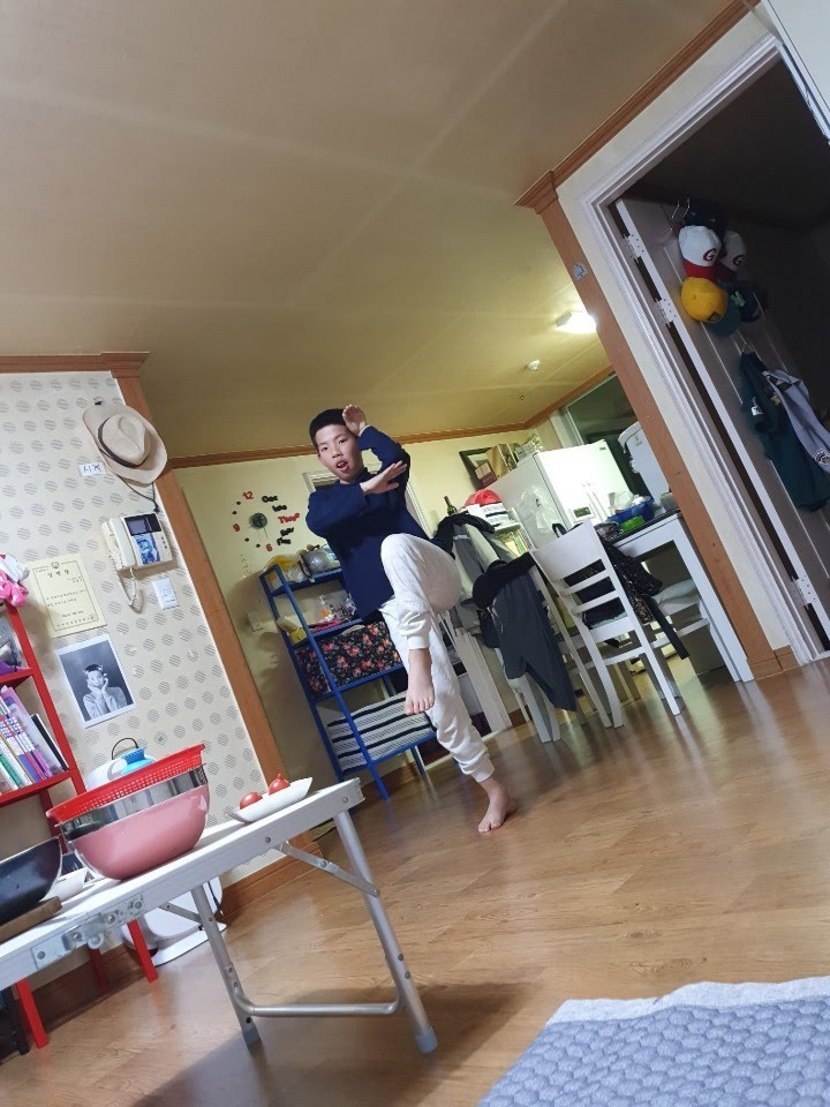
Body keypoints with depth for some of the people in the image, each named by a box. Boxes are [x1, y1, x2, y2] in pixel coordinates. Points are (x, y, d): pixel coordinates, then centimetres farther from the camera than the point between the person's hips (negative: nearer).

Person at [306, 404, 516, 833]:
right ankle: (494, 789, 2)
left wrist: (364, 429, 4)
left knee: (395, 543, -36)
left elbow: (398, 457, -13)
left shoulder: (386, 478, 13)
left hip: (434, 580, -2)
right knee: (441, 696, -9)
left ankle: (420, 663, -44)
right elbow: (317, 523, -10)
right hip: (396, 604, 2)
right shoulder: (323, 498, 16)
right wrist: (364, 489, -19)